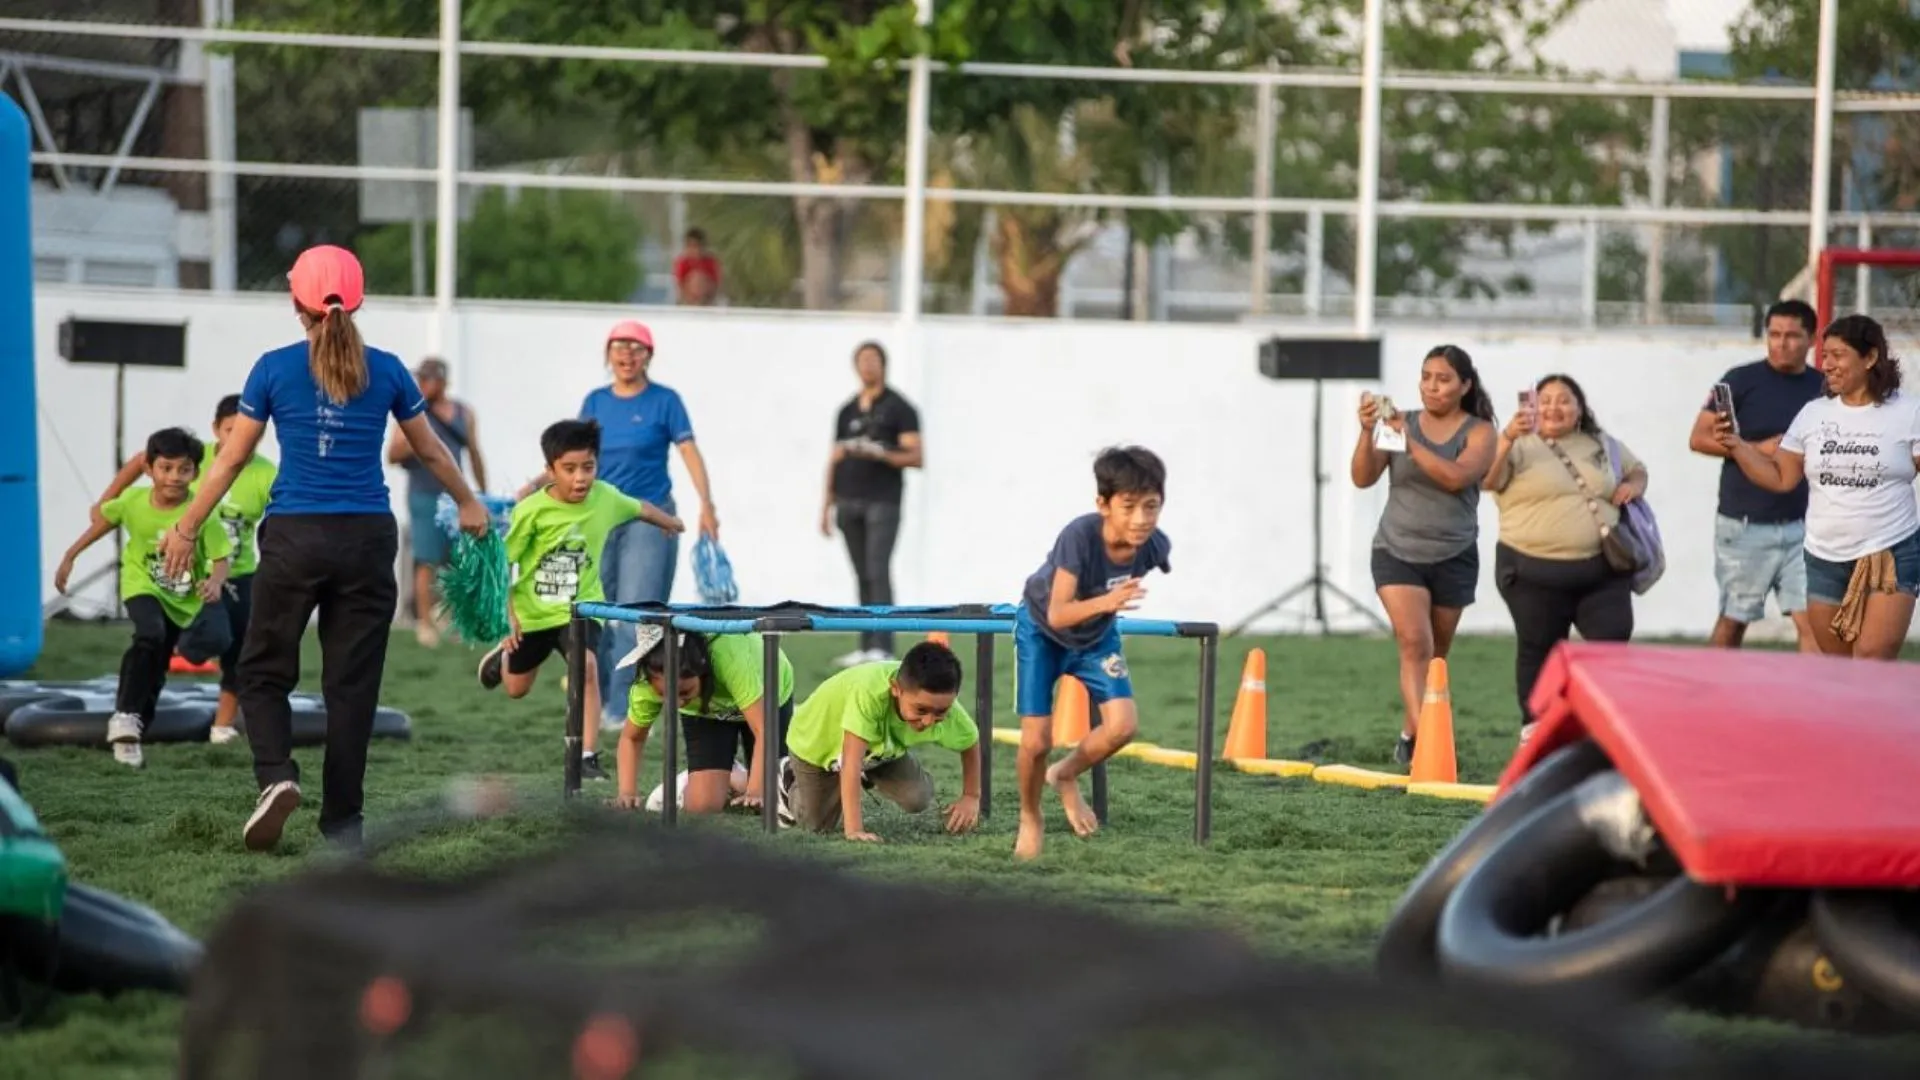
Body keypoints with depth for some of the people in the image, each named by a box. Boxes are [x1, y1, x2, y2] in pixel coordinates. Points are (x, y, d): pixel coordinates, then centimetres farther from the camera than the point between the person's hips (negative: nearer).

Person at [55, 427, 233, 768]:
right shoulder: (133, 501, -17)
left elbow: (221, 558, -23)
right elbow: (102, 520, 2)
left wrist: (215, 581, -45)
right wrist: (70, 557, 7)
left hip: (182, 599, 1)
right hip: (142, 586, -1)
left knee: (156, 671, 11)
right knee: (150, 635, -32)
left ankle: (130, 738, 28)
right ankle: (125, 716, -26)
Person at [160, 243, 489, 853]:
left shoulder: (275, 369, -2)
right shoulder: (386, 371, 3)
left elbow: (230, 460, 3)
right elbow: (430, 452, 17)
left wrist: (187, 529, 14)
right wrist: (468, 504, 34)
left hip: (295, 539, -1)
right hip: (367, 539, 1)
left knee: (264, 671, 11)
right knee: (352, 683, 7)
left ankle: (276, 776, -13)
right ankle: (342, 821, 8)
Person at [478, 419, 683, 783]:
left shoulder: (605, 497, -11)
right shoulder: (531, 511, -22)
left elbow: (640, 509, 12)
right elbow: (503, 562, -12)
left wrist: (669, 521, 32)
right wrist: (506, 612, -17)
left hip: (580, 608, 0)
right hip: (532, 611, 0)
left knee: (586, 666, -28)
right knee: (517, 689, 21)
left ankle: (588, 757, -25)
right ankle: (503, 656, 58)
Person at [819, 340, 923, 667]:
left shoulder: (899, 408, 1)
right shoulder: (847, 411, 17)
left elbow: (915, 456, -5)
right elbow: (835, 459, 19)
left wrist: (881, 454, -21)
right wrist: (826, 505, 15)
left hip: (882, 502, -5)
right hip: (848, 502, 5)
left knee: (877, 572, -14)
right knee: (863, 576, 6)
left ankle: (882, 646, -18)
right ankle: (866, 646, 7)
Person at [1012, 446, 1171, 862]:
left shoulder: (1155, 545, -24)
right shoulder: (1079, 536, -39)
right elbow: (1057, 615, -43)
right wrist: (1104, 602, -59)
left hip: (1097, 634, 4)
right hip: (1041, 630, -4)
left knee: (1123, 726, -16)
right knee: (1036, 741, -7)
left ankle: (1066, 775, 15)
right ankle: (1030, 821, 22)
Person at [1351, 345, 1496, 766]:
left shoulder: (1478, 432, -2)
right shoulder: (1402, 422, 2)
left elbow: (1456, 476, -22)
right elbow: (1363, 478, -4)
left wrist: (1409, 442, -29)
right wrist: (1368, 433, -21)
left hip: (1453, 557, 1)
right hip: (1398, 553, -1)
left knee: (1436, 656, 10)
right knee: (1415, 644, -18)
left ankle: (1410, 738, 26)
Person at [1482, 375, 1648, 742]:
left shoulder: (1604, 446, 14)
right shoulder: (1520, 446, -1)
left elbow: (1636, 470, 29)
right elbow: (1486, 479, -18)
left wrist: (1633, 486, 4)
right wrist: (1508, 437, -35)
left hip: (1603, 570, 3)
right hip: (1535, 573, -3)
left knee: (1612, 642, -4)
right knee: (1539, 650, 6)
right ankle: (1535, 731, 16)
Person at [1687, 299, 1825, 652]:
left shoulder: (1823, 388, 7)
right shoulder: (1742, 380, -3)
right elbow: (1699, 438, -5)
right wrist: (1758, 448, -15)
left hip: (1801, 526, 2)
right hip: (1744, 525, -2)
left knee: (1811, 622, -8)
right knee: (1733, 621, 7)